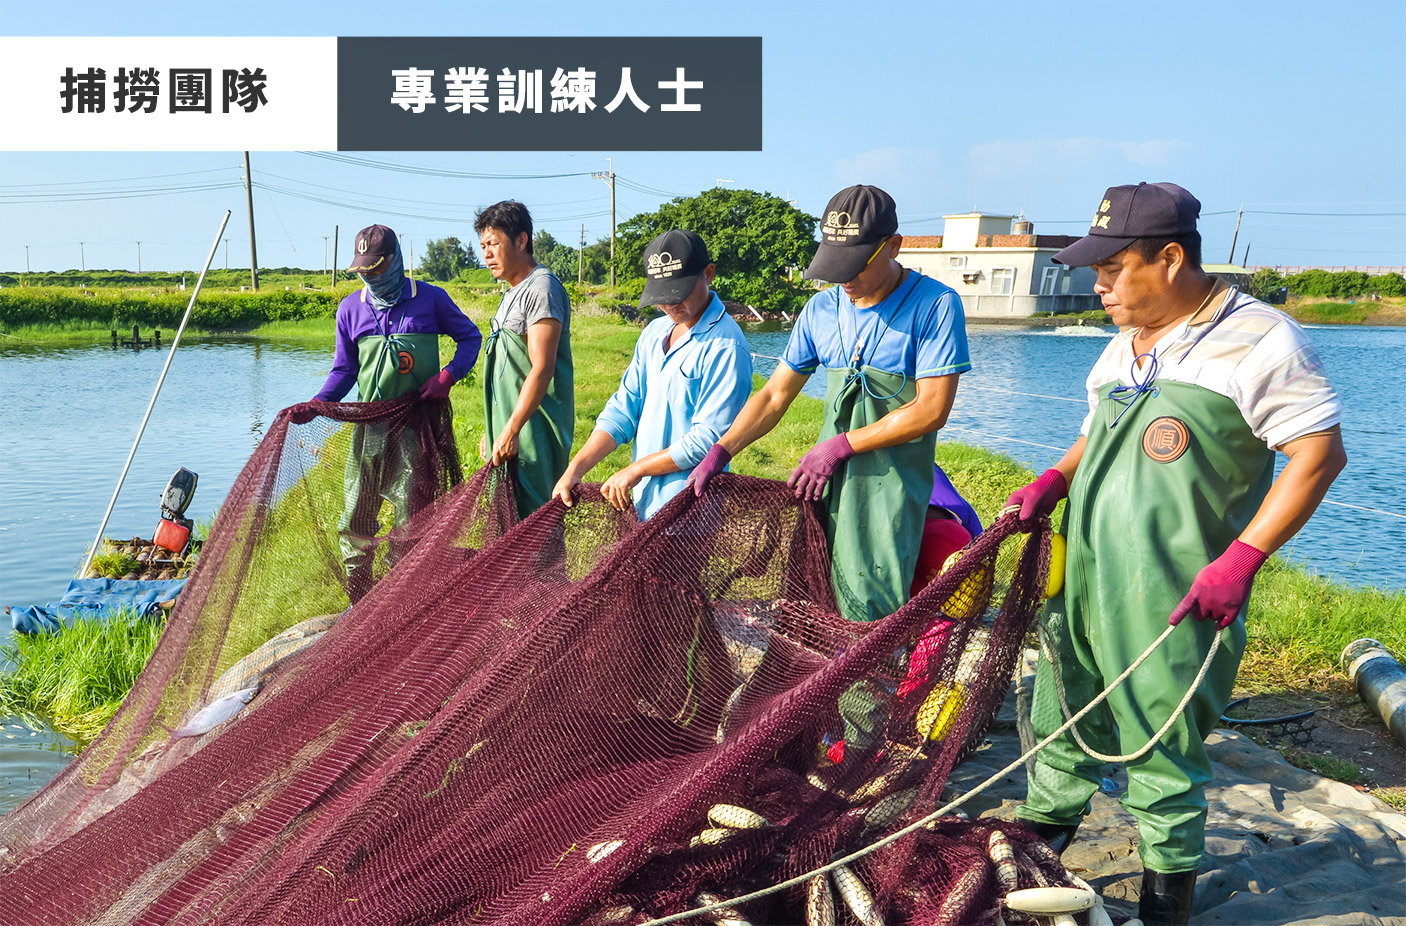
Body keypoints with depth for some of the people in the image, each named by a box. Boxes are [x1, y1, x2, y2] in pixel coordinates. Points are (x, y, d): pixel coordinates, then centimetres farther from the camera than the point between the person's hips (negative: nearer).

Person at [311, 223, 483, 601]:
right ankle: (358, 604, 16)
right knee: (356, 516, 4)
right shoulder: (350, 308, 9)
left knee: (412, 516, 0)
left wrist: (447, 375, -6)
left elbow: (470, 337, 11)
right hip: (369, 426, 3)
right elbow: (344, 370, 14)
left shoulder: (431, 299, 1)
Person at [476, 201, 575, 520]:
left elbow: (542, 369, -20)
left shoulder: (541, 288, -11)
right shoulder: (512, 293, 20)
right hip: (509, 432, 9)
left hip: (533, 433, -9)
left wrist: (511, 431, -23)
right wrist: (493, 431, 20)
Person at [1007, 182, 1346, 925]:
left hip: (1174, 605, -7)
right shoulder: (1122, 349, 13)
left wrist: (1240, 559, -20)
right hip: (1083, 583, 7)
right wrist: (1054, 482, 4)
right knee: (1062, 724, 17)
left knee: (1162, 753, 5)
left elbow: (1319, 454, -14)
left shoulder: (1255, 338, -11)